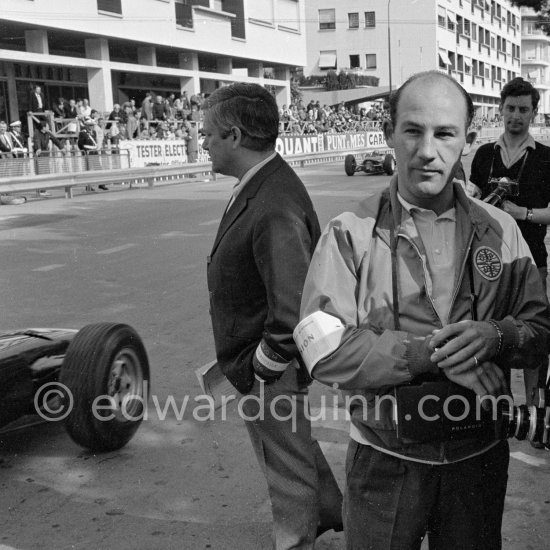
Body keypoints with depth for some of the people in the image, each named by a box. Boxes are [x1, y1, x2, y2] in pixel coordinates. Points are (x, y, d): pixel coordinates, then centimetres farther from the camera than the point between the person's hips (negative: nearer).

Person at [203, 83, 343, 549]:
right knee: (294, 446, 29)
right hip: (254, 357, 10)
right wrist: (242, 357, 15)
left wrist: (262, 368, -19)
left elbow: (294, 311, -32)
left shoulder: (274, 208, -29)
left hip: (269, 371, -10)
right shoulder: (259, 187, 3)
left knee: (288, 467, 13)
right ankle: (331, 511, 52)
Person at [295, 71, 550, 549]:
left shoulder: (500, 231, 1)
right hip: (385, 460, -2)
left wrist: (495, 335, -20)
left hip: (480, 455, 3)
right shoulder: (350, 234, -10)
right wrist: (433, 352, -24)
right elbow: (324, 349, -18)